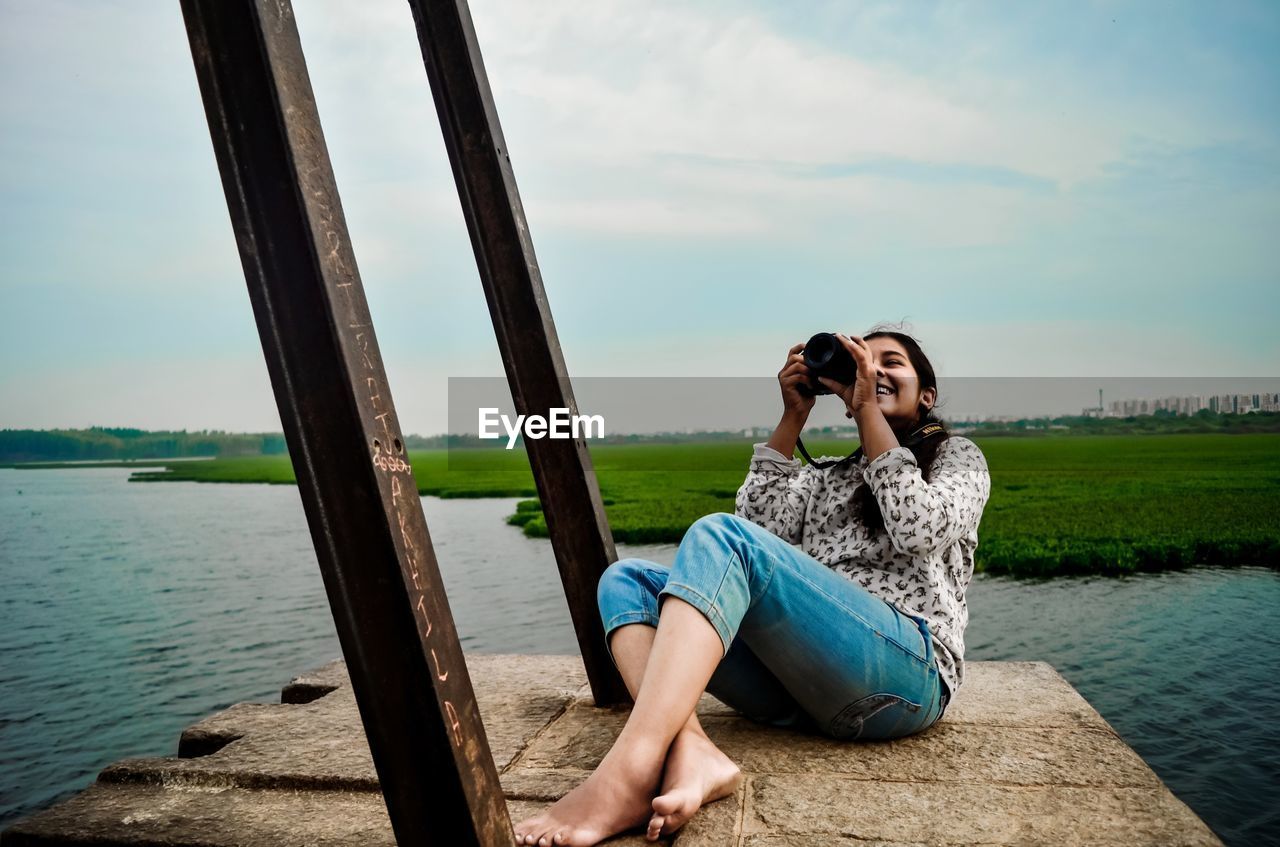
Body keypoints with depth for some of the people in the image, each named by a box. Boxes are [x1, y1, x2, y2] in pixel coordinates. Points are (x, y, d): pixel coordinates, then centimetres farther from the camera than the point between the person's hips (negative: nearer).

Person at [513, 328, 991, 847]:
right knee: (626, 579, -7)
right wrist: (793, 418, 10)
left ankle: (626, 781, -44)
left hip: (907, 669, -5)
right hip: (798, 687, 6)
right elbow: (759, 522, 9)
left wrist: (869, 411, 0)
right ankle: (692, 753, -35)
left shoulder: (957, 457, 19)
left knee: (720, 536, -27)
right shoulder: (826, 478, 31)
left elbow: (920, 529, -5)